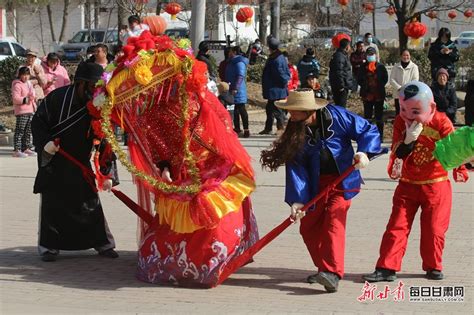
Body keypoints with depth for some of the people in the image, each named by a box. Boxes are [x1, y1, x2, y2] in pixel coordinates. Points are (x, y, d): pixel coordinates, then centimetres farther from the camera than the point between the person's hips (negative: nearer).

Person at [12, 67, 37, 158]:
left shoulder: (29, 84, 20)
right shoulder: (17, 85, -8)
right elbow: (15, 98, -18)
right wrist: (25, 99, -29)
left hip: (30, 111, 9)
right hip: (21, 112, -9)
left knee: (28, 131, 12)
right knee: (20, 131, -9)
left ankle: (26, 148, 20)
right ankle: (17, 150, -10)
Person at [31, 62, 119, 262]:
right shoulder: (58, 98, -18)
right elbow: (38, 122, -7)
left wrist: (107, 173, -15)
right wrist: (44, 142, -24)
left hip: (80, 161, 2)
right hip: (52, 159, -2)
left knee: (90, 200, 3)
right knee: (51, 201, -1)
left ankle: (102, 243, 13)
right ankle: (49, 246, 10)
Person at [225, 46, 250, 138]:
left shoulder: (239, 62, -14)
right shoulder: (232, 62, 18)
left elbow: (240, 76, -22)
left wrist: (235, 88, -26)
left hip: (238, 90, -10)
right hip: (232, 89, 10)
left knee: (241, 109, -9)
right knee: (235, 109, 13)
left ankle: (246, 129, -9)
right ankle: (237, 128, 21)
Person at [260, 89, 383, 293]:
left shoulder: (336, 116, -16)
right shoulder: (294, 132, -8)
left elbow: (368, 131, -9)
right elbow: (296, 167, -11)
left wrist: (364, 152, -28)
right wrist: (297, 200, -19)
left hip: (342, 179, -4)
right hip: (316, 184, 4)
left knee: (333, 222, -20)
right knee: (309, 227, 6)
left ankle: (333, 273, -28)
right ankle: (324, 268, 24)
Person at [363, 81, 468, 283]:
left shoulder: (442, 123, -12)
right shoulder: (400, 123, -6)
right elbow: (397, 152, -13)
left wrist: (459, 168, -6)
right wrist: (408, 140, -29)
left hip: (436, 185, -2)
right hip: (407, 185, 2)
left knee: (433, 228, 5)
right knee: (397, 226, -1)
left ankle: (433, 266, 23)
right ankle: (387, 268, 0)